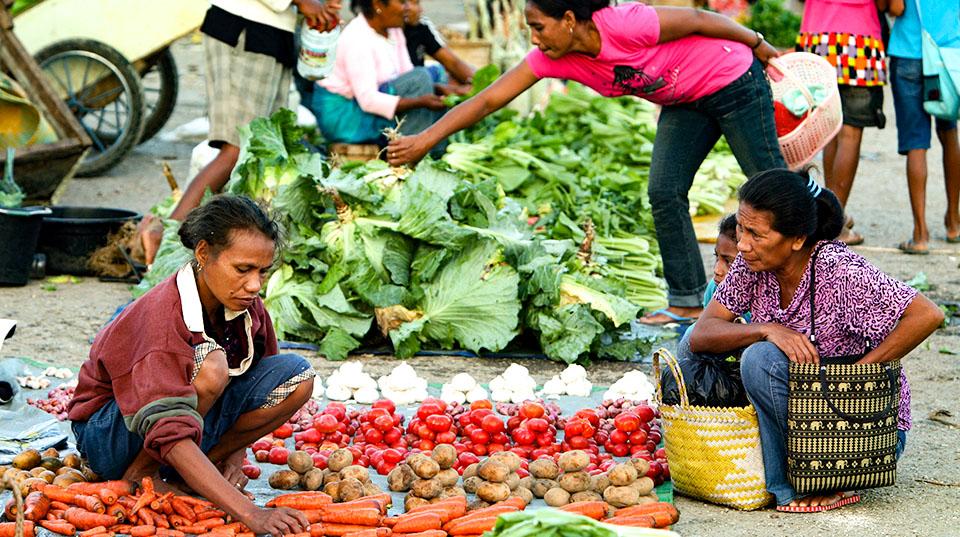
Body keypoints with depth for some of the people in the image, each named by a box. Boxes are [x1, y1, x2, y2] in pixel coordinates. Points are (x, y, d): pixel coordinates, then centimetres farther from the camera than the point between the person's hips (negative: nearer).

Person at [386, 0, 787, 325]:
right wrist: (426, 139, -18)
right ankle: (687, 301, 8)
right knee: (664, 193, -1)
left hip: (732, 80, -6)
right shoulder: (553, 59, -14)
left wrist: (759, 47, -8)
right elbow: (488, 100, -14)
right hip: (684, 102, 7)